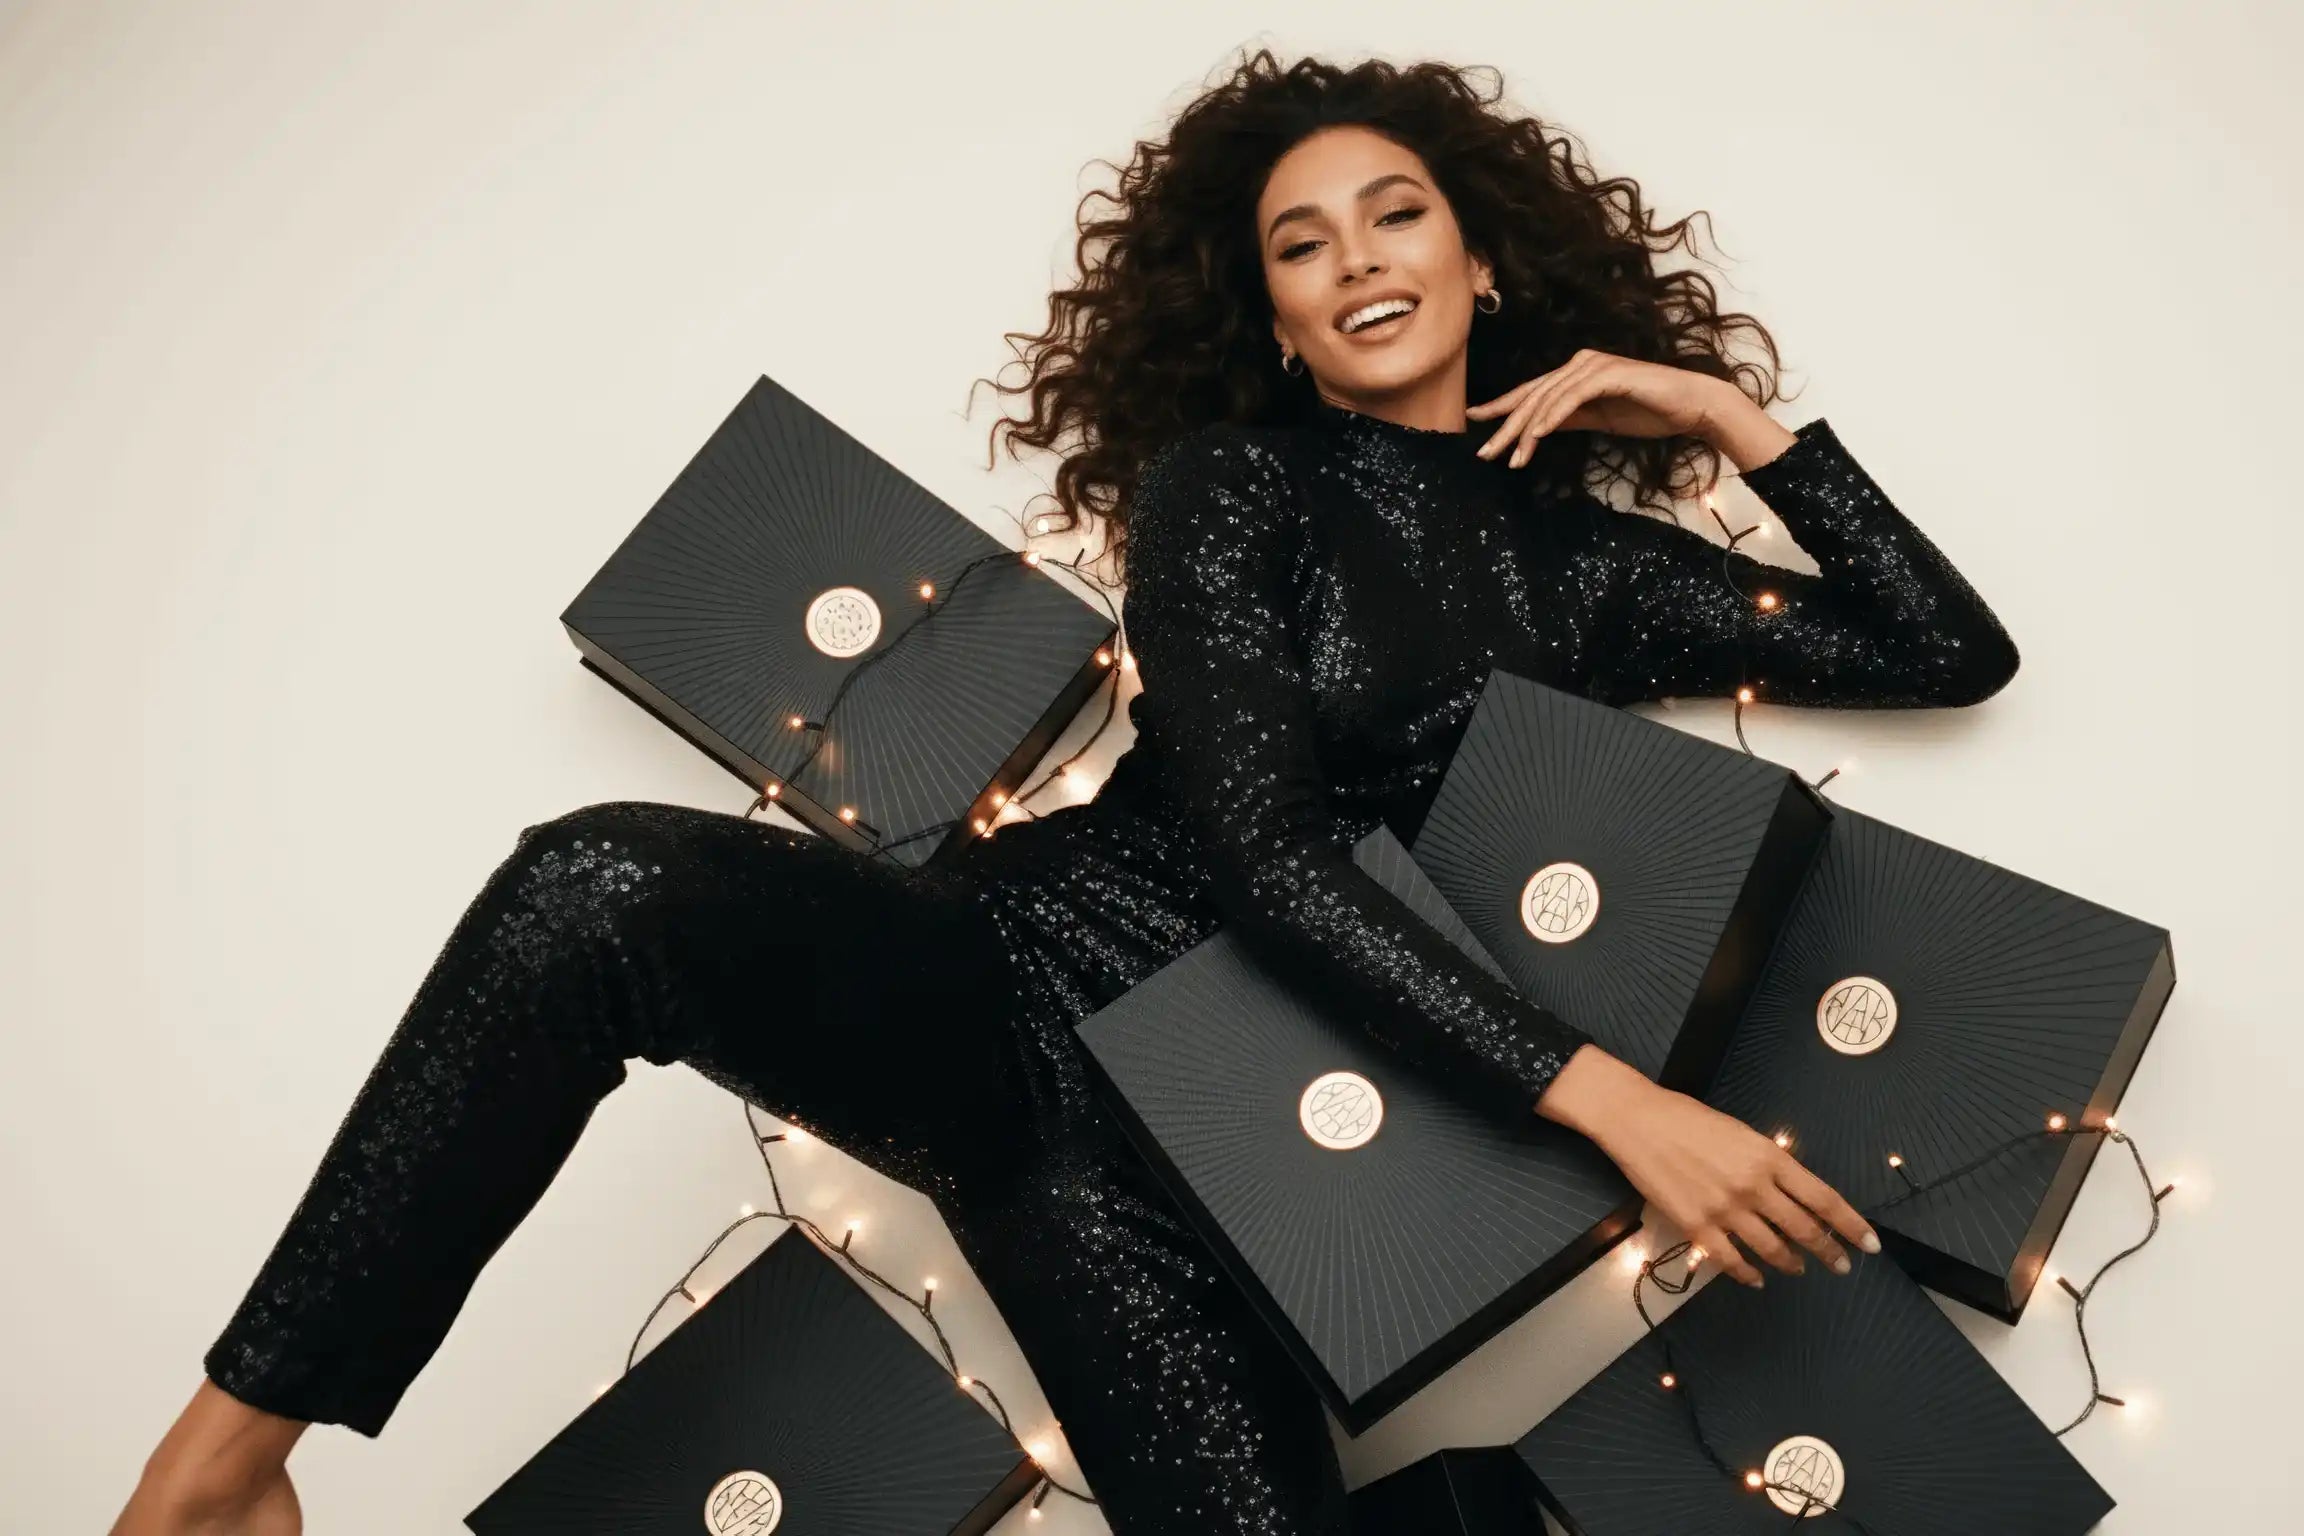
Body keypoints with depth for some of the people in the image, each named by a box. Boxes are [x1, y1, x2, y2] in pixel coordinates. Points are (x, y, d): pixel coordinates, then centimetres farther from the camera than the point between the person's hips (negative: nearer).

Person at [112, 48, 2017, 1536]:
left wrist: (1741, 420, 10)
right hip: (1009, 980, -3)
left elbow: (1953, 655, 18)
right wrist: (1610, 1097, -20)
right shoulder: (1227, 481, 1)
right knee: (606, 884, -31)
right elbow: (1256, 843, -13)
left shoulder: (1588, 568, 12)